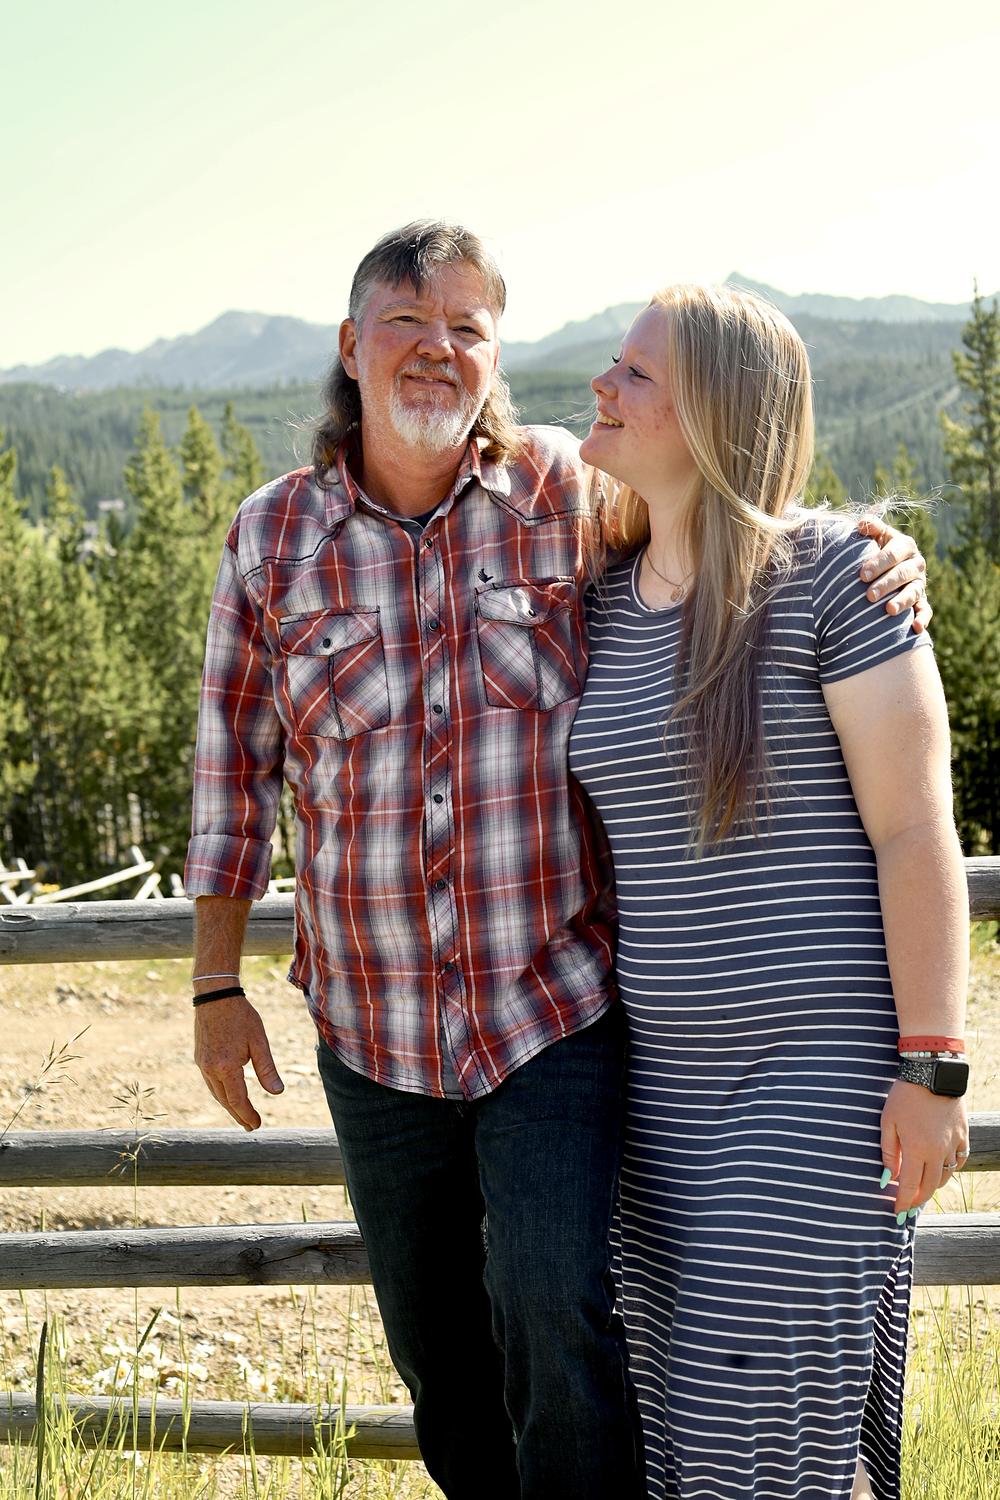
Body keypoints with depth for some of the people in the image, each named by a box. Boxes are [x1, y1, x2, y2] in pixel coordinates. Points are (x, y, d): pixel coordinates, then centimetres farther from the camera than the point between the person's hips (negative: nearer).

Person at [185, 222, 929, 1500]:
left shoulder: (572, 494, -5)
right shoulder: (273, 536, 0)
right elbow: (234, 769, 7)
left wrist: (873, 552, -12)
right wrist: (217, 987, 8)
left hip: (554, 1016, -2)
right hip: (372, 1036, 3)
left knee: (558, 1324, -17)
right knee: (438, 1353, 16)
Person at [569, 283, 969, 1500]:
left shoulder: (831, 571, -11)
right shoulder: (604, 602, 8)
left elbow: (917, 829, -12)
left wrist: (932, 1069, -15)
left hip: (825, 1063, -6)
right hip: (667, 1068, 6)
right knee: (681, 1391, 12)